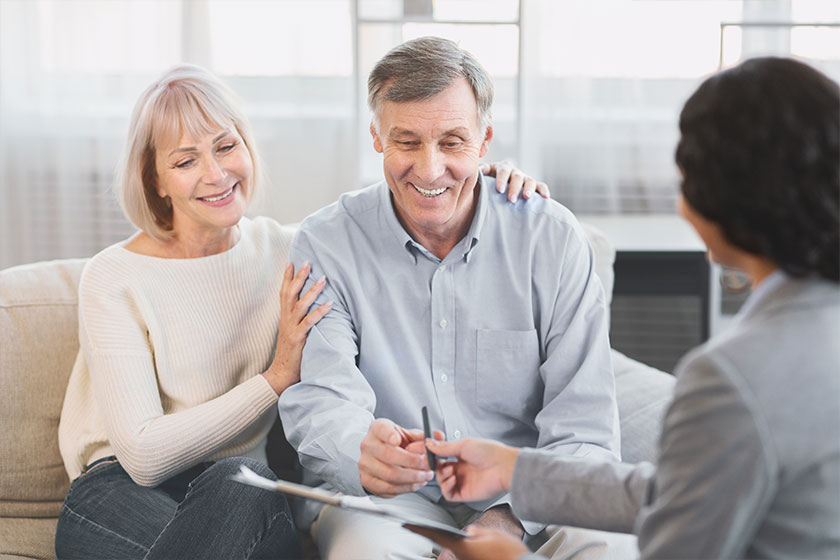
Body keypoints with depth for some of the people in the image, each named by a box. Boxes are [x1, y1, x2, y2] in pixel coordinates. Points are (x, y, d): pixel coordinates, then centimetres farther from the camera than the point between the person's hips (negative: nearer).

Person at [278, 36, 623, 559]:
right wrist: (364, 451, -36)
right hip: (382, 497, -1)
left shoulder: (552, 238, -1)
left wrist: (510, 516, -25)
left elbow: (585, 432, -5)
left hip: (525, 503, 1)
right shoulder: (326, 245, 0)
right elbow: (320, 400, -12)